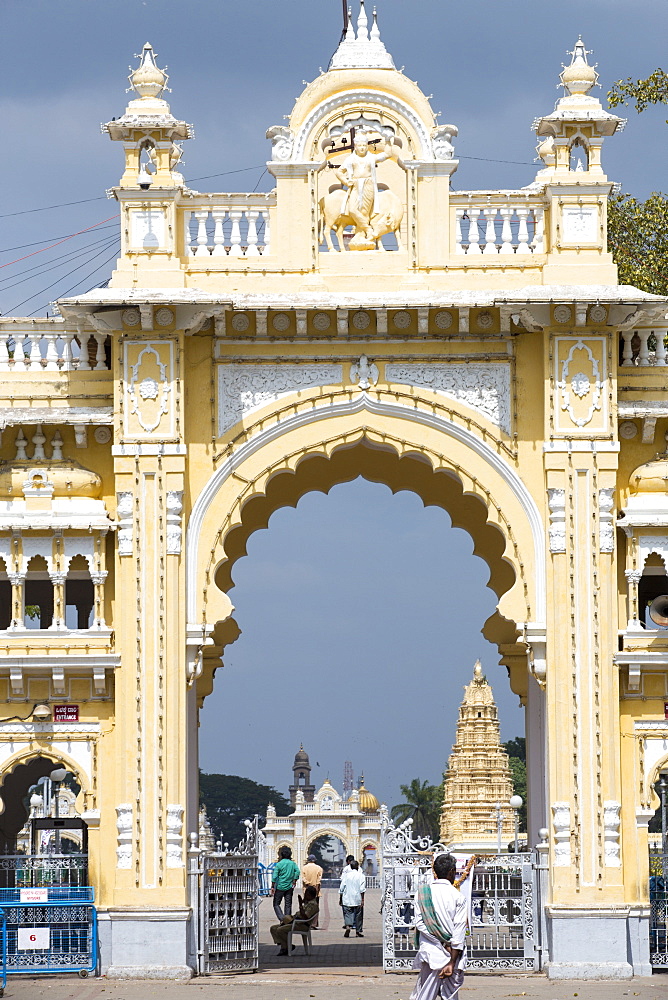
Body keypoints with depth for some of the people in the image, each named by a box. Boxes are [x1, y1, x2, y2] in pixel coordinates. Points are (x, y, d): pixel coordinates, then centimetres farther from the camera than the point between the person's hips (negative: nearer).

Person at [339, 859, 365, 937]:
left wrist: (340, 898, 15)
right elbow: (362, 889, -8)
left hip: (347, 899, 0)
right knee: (357, 914, 9)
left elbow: (341, 888, 5)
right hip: (357, 899, 0)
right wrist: (362, 900, -8)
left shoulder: (346, 875, 3)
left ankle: (348, 926, -26)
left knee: (348, 914, -1)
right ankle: (357, 931, 13)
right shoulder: (361, 876, -1)